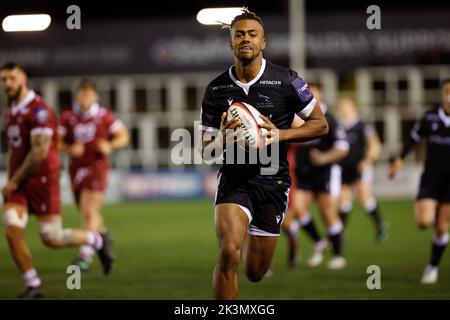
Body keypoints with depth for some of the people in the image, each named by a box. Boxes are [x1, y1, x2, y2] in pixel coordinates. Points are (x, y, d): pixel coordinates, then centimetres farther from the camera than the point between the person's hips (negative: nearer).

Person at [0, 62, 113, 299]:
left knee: (52, 239, -6)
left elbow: (39, 152, -21)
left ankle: (96, 240, 22)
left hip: (42, 180, -7)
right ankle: (33, 286, 1)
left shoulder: (39, 110, -15)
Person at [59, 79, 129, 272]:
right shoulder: (68, 117, 3)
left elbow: (124, 136, 3)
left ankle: (86, 256, -16)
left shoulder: (104, 116, -3)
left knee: (89, 211, -15)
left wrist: (110, 146, -15)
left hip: (96, 169, -4)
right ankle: (103, 234, 47)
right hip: (76, 168, 4)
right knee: (85, 211, 16)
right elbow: (58, 142, 6)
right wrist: (70, 149, -14)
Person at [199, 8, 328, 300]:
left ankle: (252, 240, 45)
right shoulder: (216, 89, 1)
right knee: (229, 253, -26)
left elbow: (320, 125, 2)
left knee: (255, 273, 8)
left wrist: (281, 135, -15)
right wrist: (222, 139, -17)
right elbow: (205, 151, 7)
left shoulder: (286, 81, -4)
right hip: (233, 179, 0)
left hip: (273, 180, 0)